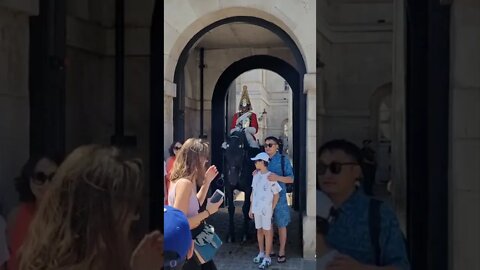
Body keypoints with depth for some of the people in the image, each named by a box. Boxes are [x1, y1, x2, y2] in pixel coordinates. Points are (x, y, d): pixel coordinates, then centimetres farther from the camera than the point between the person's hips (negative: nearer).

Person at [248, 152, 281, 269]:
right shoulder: (256, 176, 5)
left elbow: (276, 195, -7)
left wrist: (272, 209, -7)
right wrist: (251, 208, 12)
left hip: (266, 210, -6)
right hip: (256, 209, 6)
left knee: (267, 232, 2)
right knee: (259, 230, 16)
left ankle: (267, 258, 8)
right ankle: (261, 253, 31)